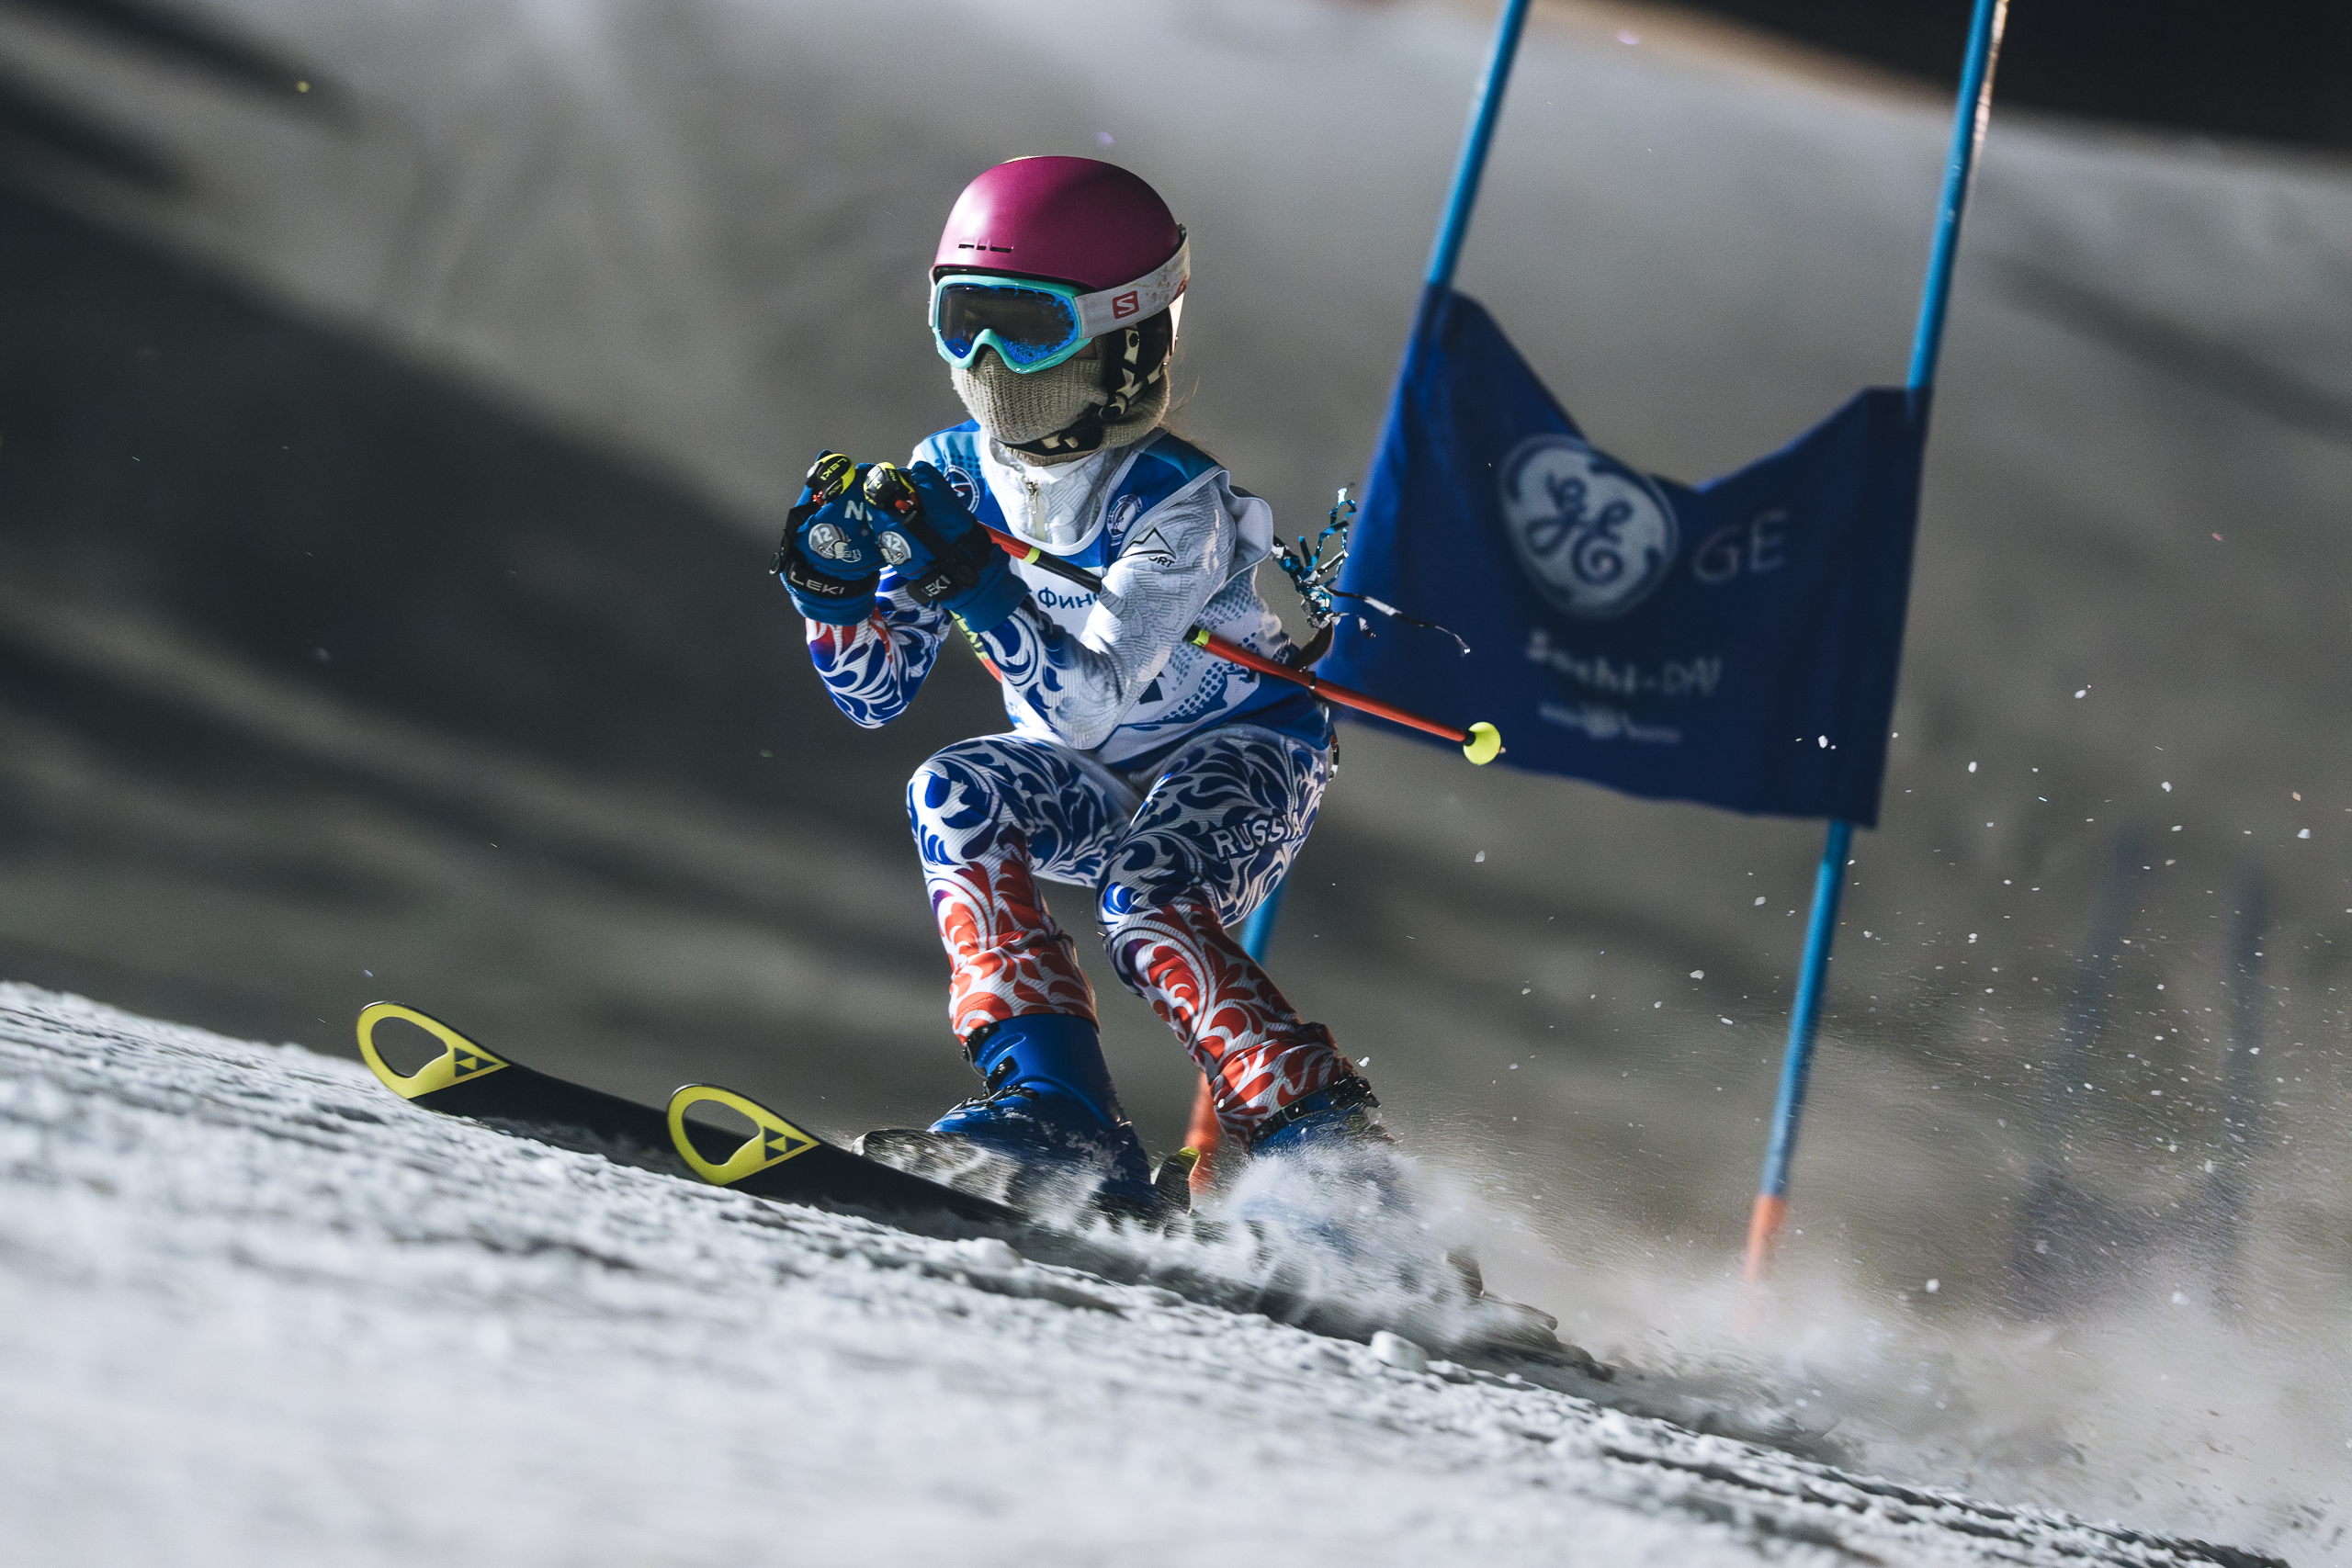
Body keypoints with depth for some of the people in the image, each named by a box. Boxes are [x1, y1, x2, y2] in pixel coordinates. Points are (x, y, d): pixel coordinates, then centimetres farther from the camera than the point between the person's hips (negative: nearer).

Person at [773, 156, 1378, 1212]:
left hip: (1239, 758, -6)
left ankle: (1328, 1145, -26)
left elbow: (1088, 704, -36)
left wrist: (969, 577, -44)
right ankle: (1053, 1102, -27)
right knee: (952, 796, -23)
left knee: (1147, 903, -33)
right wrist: (833, 588, -25)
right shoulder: (949, 479, -9)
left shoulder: (1178, 501, -26)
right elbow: (875, 695, -6)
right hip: (1089, 785, 6)